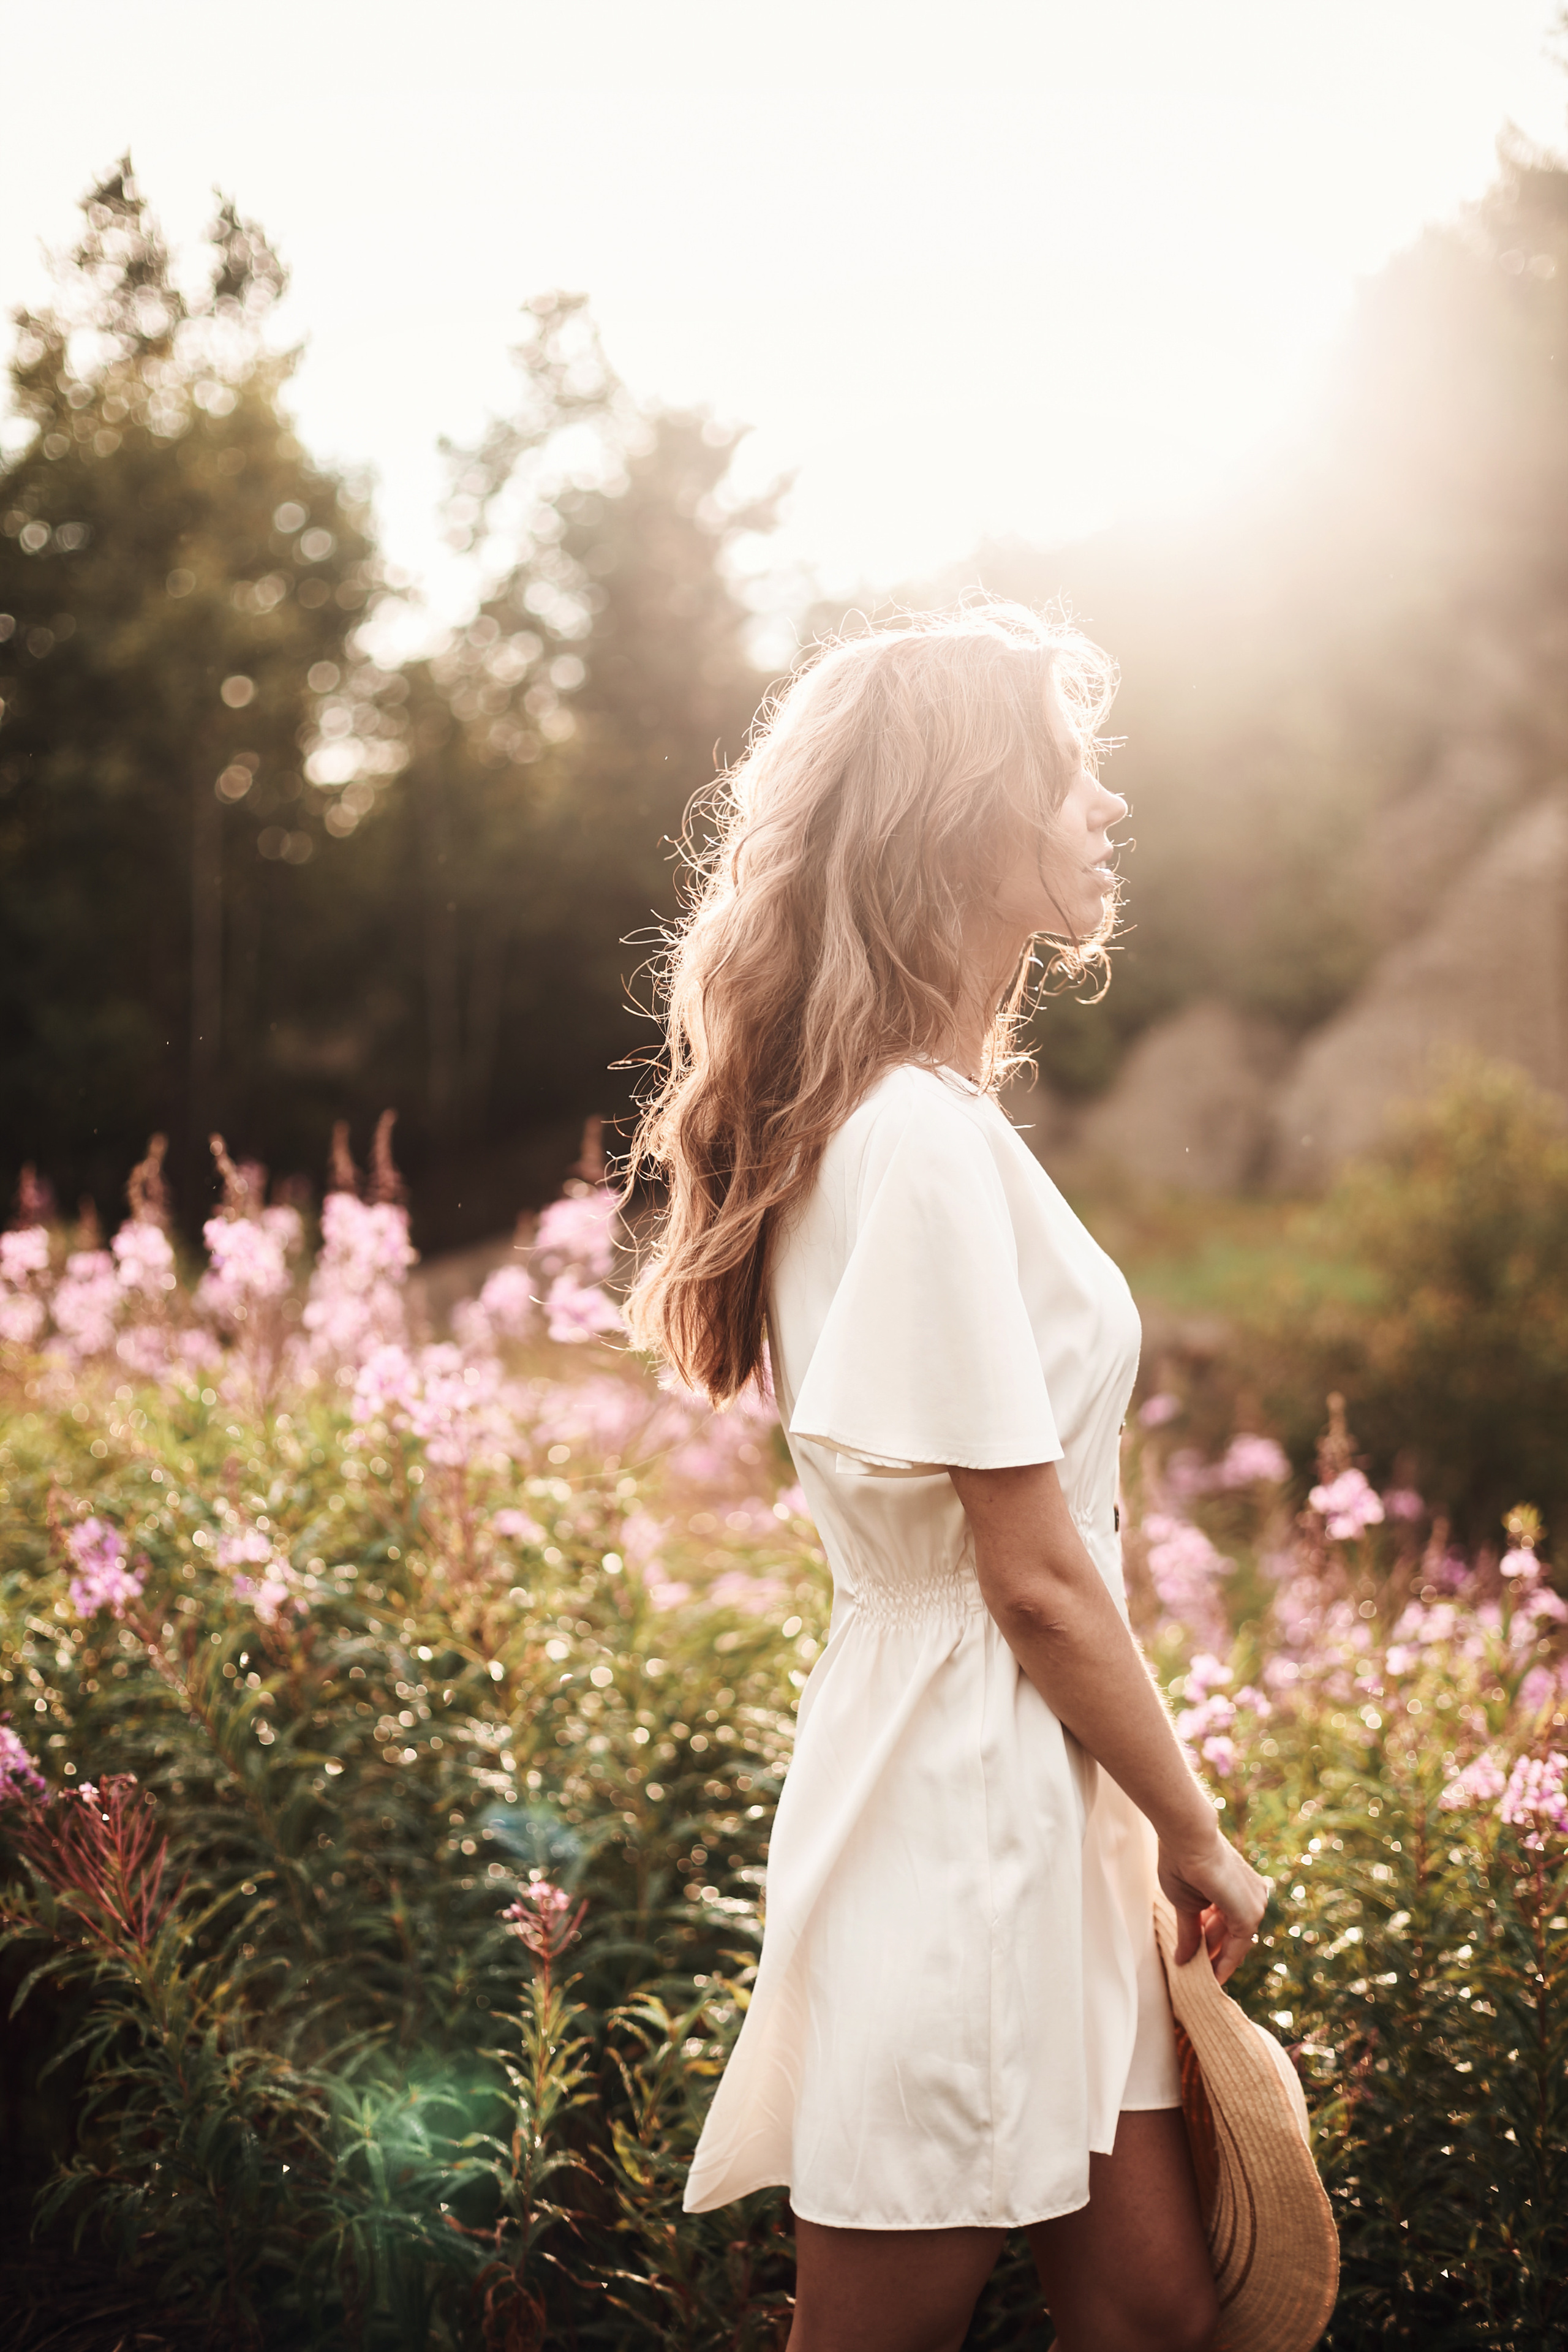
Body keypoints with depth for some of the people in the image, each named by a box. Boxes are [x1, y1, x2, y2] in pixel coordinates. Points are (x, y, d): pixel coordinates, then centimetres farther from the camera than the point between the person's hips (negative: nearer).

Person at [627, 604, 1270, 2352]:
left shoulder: (926, 1117, 11)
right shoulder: (923, 1142, -20)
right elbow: (1035, 1577, -19)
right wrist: (1197, 1833, -6)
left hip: (1034, 1811, 9)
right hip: (954, 1807, -9)